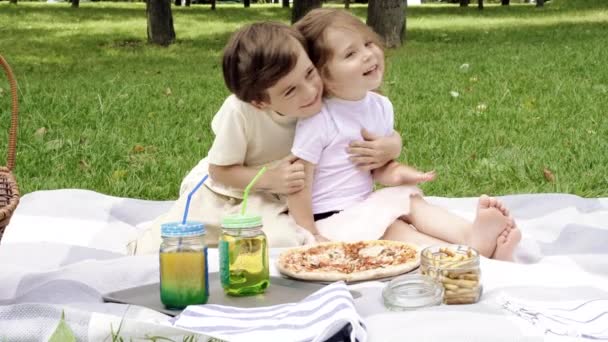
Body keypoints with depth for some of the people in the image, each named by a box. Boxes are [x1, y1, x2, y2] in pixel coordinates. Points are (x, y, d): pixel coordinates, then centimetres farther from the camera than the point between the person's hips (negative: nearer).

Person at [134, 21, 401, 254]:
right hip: (224, 191, -1)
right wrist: (269, 178, -33)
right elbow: (220, 170, -17)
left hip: (275, 202, 1)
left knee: (285, 244, -32)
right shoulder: (239, 111, -33)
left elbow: (389, 138, -12)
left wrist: (390, 146, -36)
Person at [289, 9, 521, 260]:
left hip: (366, 204, 7)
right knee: (391, 230, -24)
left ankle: (471, 234, -39)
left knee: (412, 202, -15)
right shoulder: (319, 119, -20)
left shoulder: (380, 107, 2)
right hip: (333, 219, -7)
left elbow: (379, 166, 10)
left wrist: (399, 174, -13)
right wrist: (311, 236, -16)